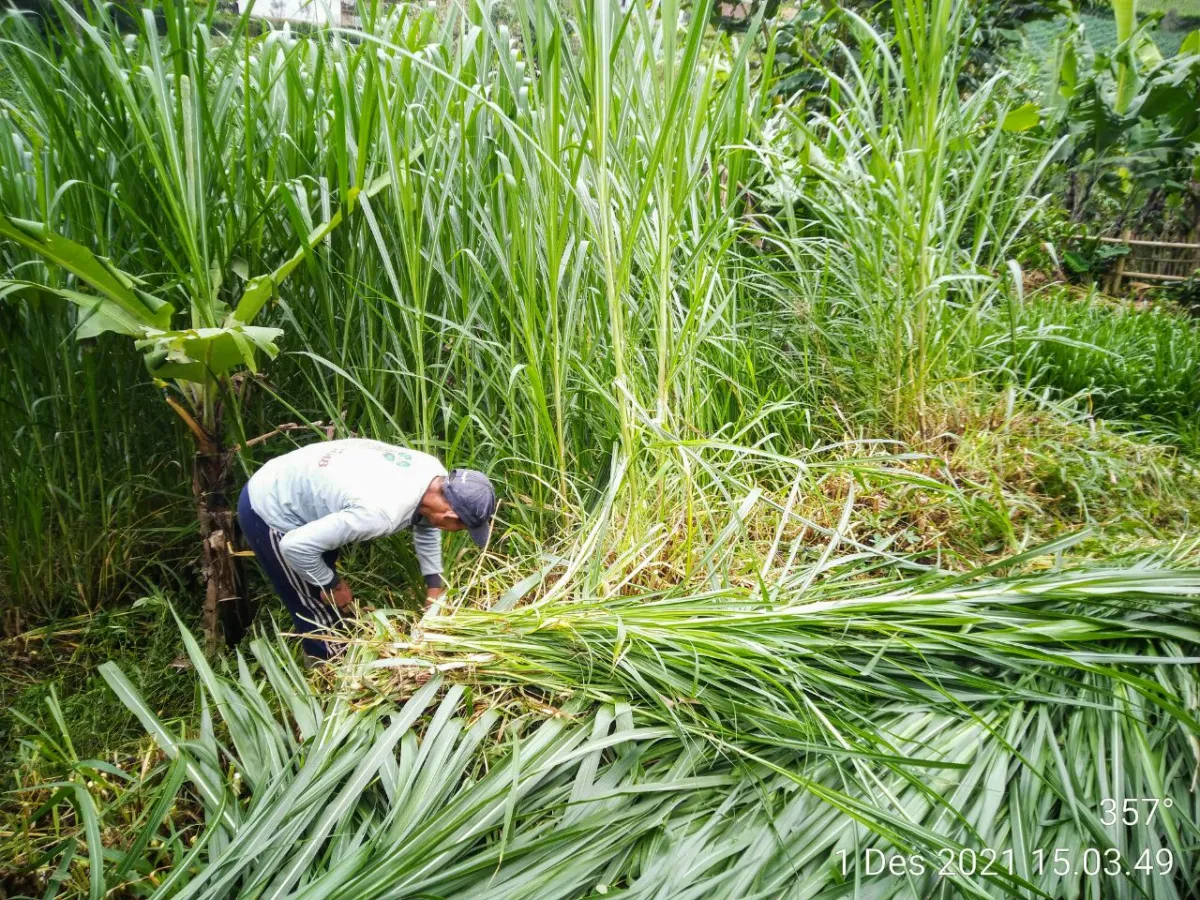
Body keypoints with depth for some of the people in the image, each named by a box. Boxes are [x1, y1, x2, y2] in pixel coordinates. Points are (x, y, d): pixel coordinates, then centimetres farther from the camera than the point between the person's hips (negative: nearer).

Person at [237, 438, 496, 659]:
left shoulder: (434, 472, -13)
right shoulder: (382, 511, -39)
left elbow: (425, 524, 9)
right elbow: (296, 545, -32)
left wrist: (435, 587, 7)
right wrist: (332, 584, -14)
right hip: (269, 511, -8)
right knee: (321, 613, 2)